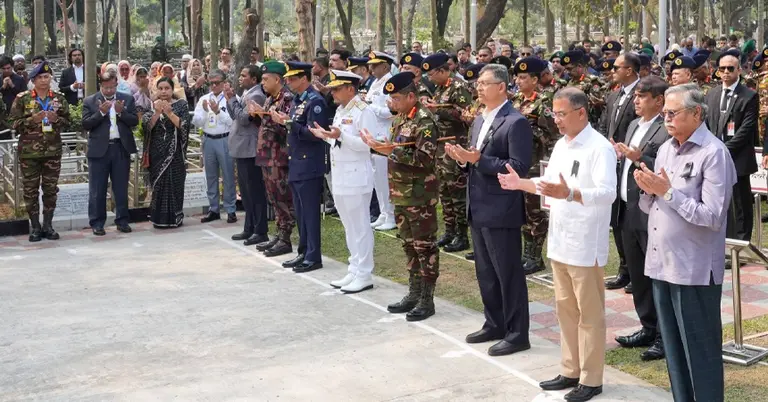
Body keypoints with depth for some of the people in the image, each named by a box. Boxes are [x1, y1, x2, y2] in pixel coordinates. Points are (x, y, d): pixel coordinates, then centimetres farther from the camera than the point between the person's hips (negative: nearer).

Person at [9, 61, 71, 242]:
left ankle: (48, 225, 16)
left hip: (53, 151, 2)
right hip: (28, 152, -2)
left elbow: (67, 121, 9)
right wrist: (32, 120, -17)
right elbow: (14, 123, -2)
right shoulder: (22, 98, 0)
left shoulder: (59, 99, 7)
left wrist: (56, 119, -11)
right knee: (30, 190, 2)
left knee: (50, 189, 6)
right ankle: (35, 227, 11)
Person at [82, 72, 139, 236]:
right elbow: (85, 124, -6)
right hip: (99, 149, -1)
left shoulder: (127, 99, 6)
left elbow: (135, 121, 0)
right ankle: (97, 223, 8)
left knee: (121, 188, 8)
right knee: (97, 189, 2)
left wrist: (121, 112, -15)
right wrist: (101, 112, -17)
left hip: (121, 148, 1)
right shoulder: (90, 101, 2)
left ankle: (122, 221, 17)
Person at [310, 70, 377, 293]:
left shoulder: (363, 111, -13)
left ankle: (364, 275, 4)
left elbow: (367, 144, -21)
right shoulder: (340, 111, 15)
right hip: (340, 177, 9)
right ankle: (354, 271, 21)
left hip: (356, 178, -9)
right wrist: (326, 136, 9)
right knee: (350, 227, 14)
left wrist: (341, 135, -28)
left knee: (360, 227, -2)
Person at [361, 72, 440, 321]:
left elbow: (427, 158, -23)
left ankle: (427, 300, 6)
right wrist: (378, 146, 1)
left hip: (420, 196, -9)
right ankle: (414, 294, 24)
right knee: (409, 244, 15)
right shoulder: (400, 118, 12)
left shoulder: (424, 120, -16)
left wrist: (394, 151, -25)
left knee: (424, 246, -1)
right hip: (401, 194, 9)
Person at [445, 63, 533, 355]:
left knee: (508, 273, 0)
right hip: (478, 208, 9)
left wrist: (478, 159, -25)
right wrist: (463, 158, -2)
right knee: (485, 272, 17)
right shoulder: (480, 121, 14)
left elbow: (518, 168, -20)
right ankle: (494, 325, 30)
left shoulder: (516, 122, -14)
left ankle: (517, 334, 11)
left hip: (501, 210, -9)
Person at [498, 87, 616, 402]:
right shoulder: (561, 145, 12)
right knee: (565, 308, 16)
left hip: (585, 245, -9)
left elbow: (608, 193, -26)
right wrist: (522, 183, 5)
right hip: (560, 241, 9)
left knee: (589, 314, 2)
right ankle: (570, 372, 27)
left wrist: (569, 194, -39)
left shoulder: (600, 148, -16)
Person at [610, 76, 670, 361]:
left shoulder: (668, 130, -12)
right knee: (638, 276, 16)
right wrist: (621, 156, 3)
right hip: (628, 211, 9)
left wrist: (640, 158, -26)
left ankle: (664, 336, 10)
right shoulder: (634, 125, 15)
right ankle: (648, 329, 29)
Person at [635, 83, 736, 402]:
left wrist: (668, 191, -19)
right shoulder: (665, 149, 11)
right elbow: (649, 207, 15)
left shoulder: (714, 153, -12)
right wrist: (648, 189, -6)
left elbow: (712, 216, -20)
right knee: (674, 350, 17)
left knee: (700, 352, 3)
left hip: (694, 269, -8)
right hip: (662, 264, 8)